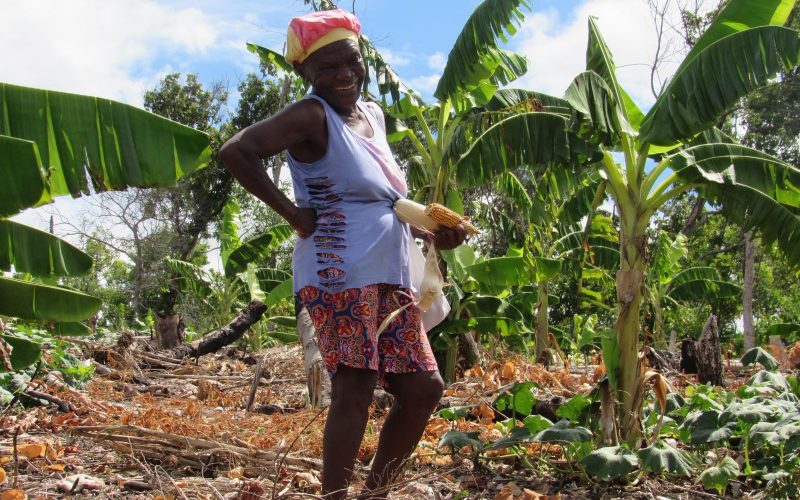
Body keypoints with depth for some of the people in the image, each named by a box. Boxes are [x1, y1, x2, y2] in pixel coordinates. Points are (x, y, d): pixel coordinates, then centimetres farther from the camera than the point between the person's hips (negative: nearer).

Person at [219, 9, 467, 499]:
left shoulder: (373, 114, 17)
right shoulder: (312, 116, -8)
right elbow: (236, 151, -20)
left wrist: (433, 235, 14)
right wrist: (291, 212, -17)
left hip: (390, 277, 9)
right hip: (340, 274, -8)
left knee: (424, 389, 9)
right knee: (354, 390, -10)